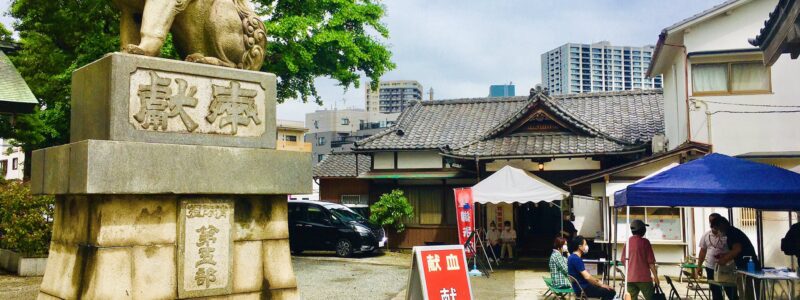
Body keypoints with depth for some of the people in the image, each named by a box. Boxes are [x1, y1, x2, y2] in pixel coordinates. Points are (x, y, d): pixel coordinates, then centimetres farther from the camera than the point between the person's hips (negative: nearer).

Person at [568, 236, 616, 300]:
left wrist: (598, 281, 11)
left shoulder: (573, 257, 11)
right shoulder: (576, 259, -20)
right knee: (610, 292, -10)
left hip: (580, 286, 10)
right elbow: (587, 277, -22)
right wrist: (600, 284, -10)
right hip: (582, 289, -10)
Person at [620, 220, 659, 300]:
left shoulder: (627, 242, 8)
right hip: (644, 277, -5)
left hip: (630, 278, 5)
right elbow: (650, 261, -8)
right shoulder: (645, 242, -7)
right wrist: (655, 276, 0)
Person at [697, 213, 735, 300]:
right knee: (716, 293, 11)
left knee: (731, 291, 2)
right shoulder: (706, 236, 4)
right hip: (711, 268, 4)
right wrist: (699, 266, 8)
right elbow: (703, 251, 11)